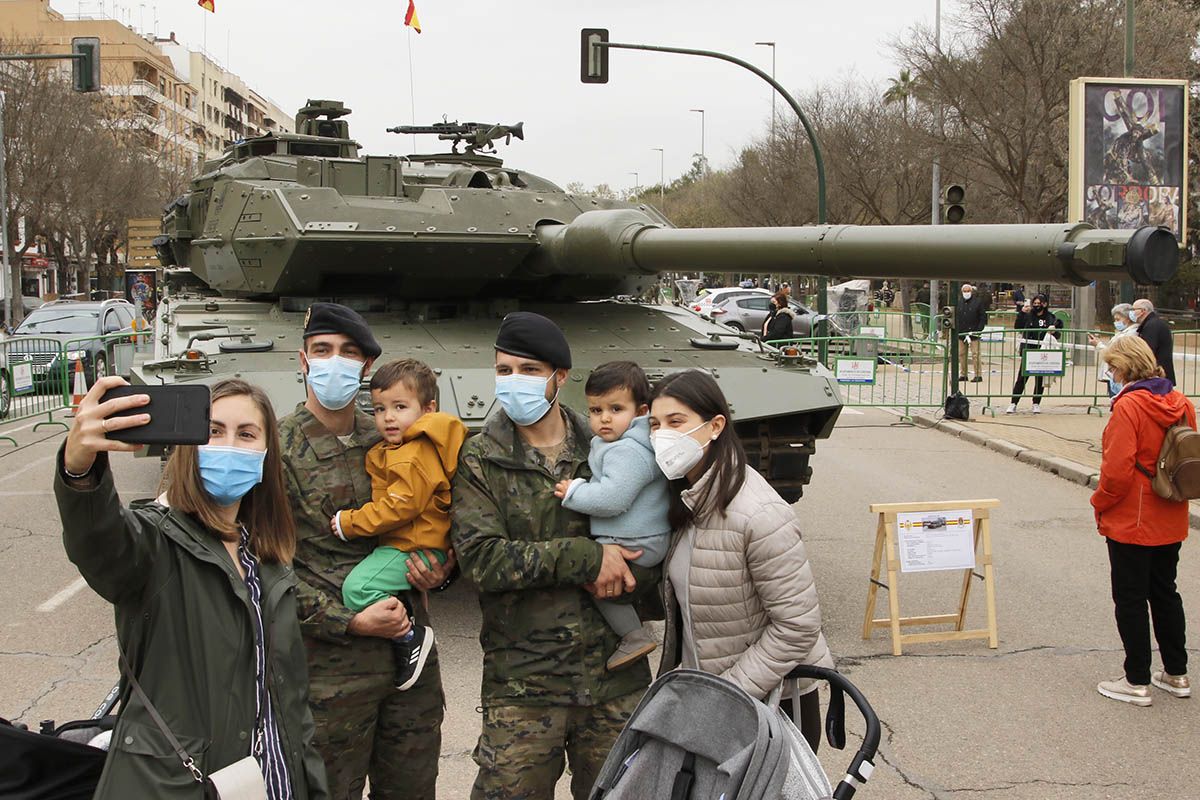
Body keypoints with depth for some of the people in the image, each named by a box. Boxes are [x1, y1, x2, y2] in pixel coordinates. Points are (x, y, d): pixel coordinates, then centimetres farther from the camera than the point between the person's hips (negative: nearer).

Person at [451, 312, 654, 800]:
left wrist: (621, 572, -12)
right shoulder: (479, 462, 0)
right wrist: (587, 557, -17)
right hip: (521, 683, -2)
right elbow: (481, 558, -13)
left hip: (616, 673, 2)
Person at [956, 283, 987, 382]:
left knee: (975, 354, -6)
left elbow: (983, 317, -2)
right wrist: (956, 330, 4)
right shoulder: (959, 303, 13)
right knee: (961, 355, 7)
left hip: (974, 333, -5)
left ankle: (978, 375, -2)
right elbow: (955, 318, 16)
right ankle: (963, 375, 16)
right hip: (961, 334, 5)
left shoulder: (978, 302, 0)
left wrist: (979, 330, -10)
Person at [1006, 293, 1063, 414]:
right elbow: (1018, 327, -7)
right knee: (1021, 378, -2)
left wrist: (1054, 328, -15)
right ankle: (1013, 403, 1)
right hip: (1027, 351, -1)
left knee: (1040, 379, 9)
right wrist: (1022, 313, -14)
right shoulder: (1028, 315, 4)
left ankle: (1036, 404, 20)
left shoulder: (1050, 318, 5)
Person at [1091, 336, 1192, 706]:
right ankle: (1176, 674, 28)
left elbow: (1118, 469, -22)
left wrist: (1100, 503, -7)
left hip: (1131, 522, -8)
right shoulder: (1180, 404, 3)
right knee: (1165, 593, 19)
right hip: (1171, 521, 8)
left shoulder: (1129, 406, -21)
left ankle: (1137, 681, 10)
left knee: (1130, 598, 3)